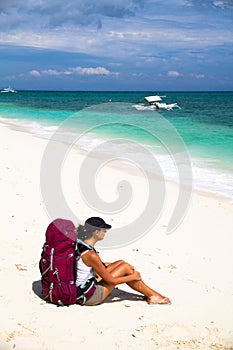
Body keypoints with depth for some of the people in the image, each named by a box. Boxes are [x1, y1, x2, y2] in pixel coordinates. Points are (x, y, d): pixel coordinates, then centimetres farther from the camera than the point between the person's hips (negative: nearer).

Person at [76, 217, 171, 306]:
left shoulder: (80, 246, 2)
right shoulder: (91, 255, -25)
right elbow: (110, 281, -17)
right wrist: (133, 276, -4)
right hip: (90, 297, -9)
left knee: (121, 263, 9)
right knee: (125, 267, -5)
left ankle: (151, 293, 18)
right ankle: (152, 295, 11)